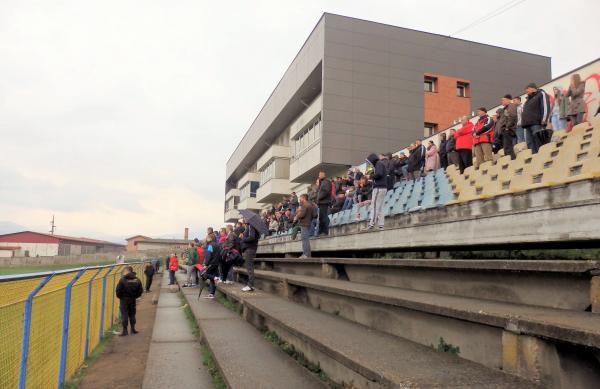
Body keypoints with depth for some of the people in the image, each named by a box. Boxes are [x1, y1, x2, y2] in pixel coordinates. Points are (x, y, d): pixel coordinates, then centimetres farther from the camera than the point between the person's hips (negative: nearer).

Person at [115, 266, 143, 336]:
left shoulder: (122, 280, -16)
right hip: (133, 299, 4)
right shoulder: (137, 280, -2)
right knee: (132, 314, 15)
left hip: (124, 299, -4)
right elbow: (140, 290, 2)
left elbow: (118, 291, -14)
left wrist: (119, 297, 5)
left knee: (124, 315, 2)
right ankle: (133, 329, 21)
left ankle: (125, 331, 3)